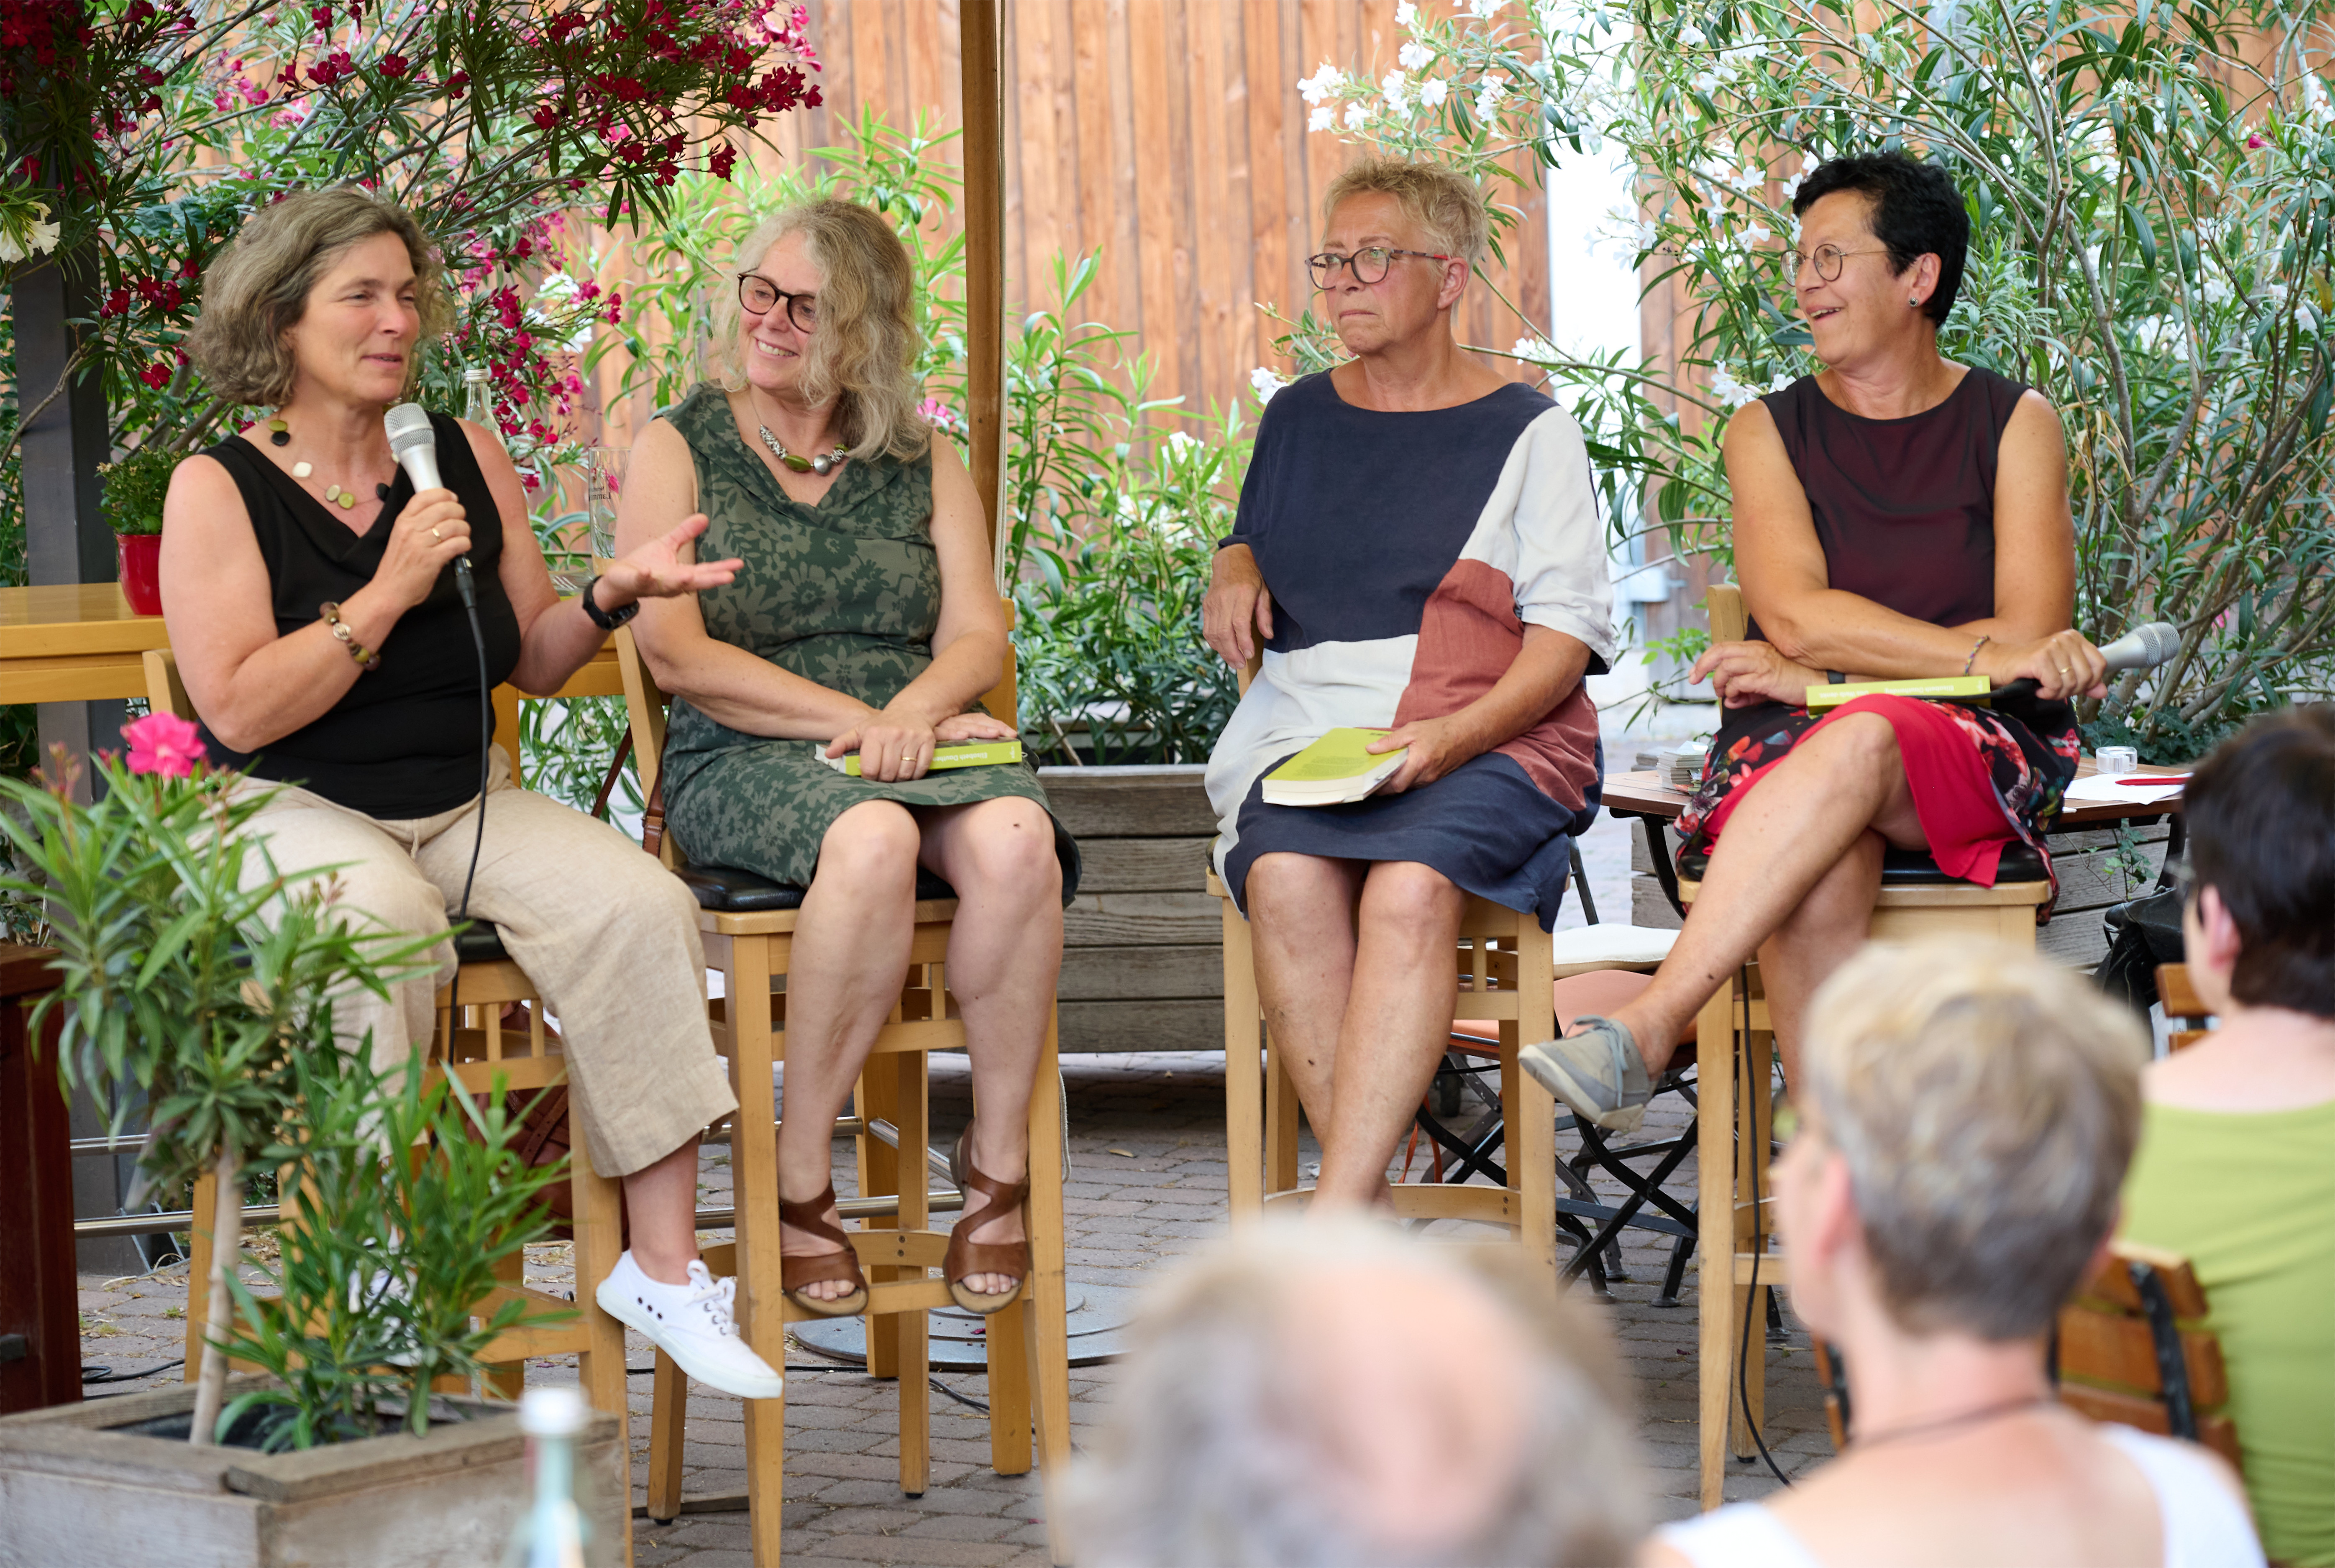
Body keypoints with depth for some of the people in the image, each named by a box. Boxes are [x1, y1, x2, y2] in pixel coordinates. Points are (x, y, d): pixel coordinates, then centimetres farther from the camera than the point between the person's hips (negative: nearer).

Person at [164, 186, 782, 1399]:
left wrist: (614, 594, -6)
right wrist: (388, 593, -16)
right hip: (296, 812, -4)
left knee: (636, 904, -23)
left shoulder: (468, 458, 10)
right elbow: (239, 710, -13)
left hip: (467, 802, 4)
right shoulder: (217, 489, -3)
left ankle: (664, 1263, -21)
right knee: (379, 933, -37)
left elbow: (534, 664, 14)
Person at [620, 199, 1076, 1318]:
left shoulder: (923, 465, 18)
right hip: (742, 763, -3)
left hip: (921, 746, 3)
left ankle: (998, 1162, -18)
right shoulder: (679, 450, 8)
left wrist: (912, 712, -15)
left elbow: (980, 637, 8)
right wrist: (854, 719, -13)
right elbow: (676, 652, -4)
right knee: (872, 839, -38)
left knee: (1014, 836, -33)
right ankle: (802, 1184, -25)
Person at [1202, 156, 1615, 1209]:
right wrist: (1233, 569, 11)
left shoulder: (1526, 433, 8)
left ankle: (1332, 1221, -43)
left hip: (1490, 743, -3)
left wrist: (1451, 735, -15)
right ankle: (1373, 1216, -35)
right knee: (1285, 877, -33)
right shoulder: (1297, 419, 21)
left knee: (1409, 886, -36)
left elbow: (1566, 629, 2)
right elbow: (1256, 541, 38)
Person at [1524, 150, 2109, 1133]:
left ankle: (1643, 1034, -44)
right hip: (1796, 749, 2)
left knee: (1857, 743, -37)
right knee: (1816, 878, -35)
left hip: (1980, 759, -1)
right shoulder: (1770, 432, 12)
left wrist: (1818, 678, -11)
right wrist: (1986, 654, -17)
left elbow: (2033, 636, -5)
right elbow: (1799, 616, -6)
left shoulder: (2014, 424, 8)